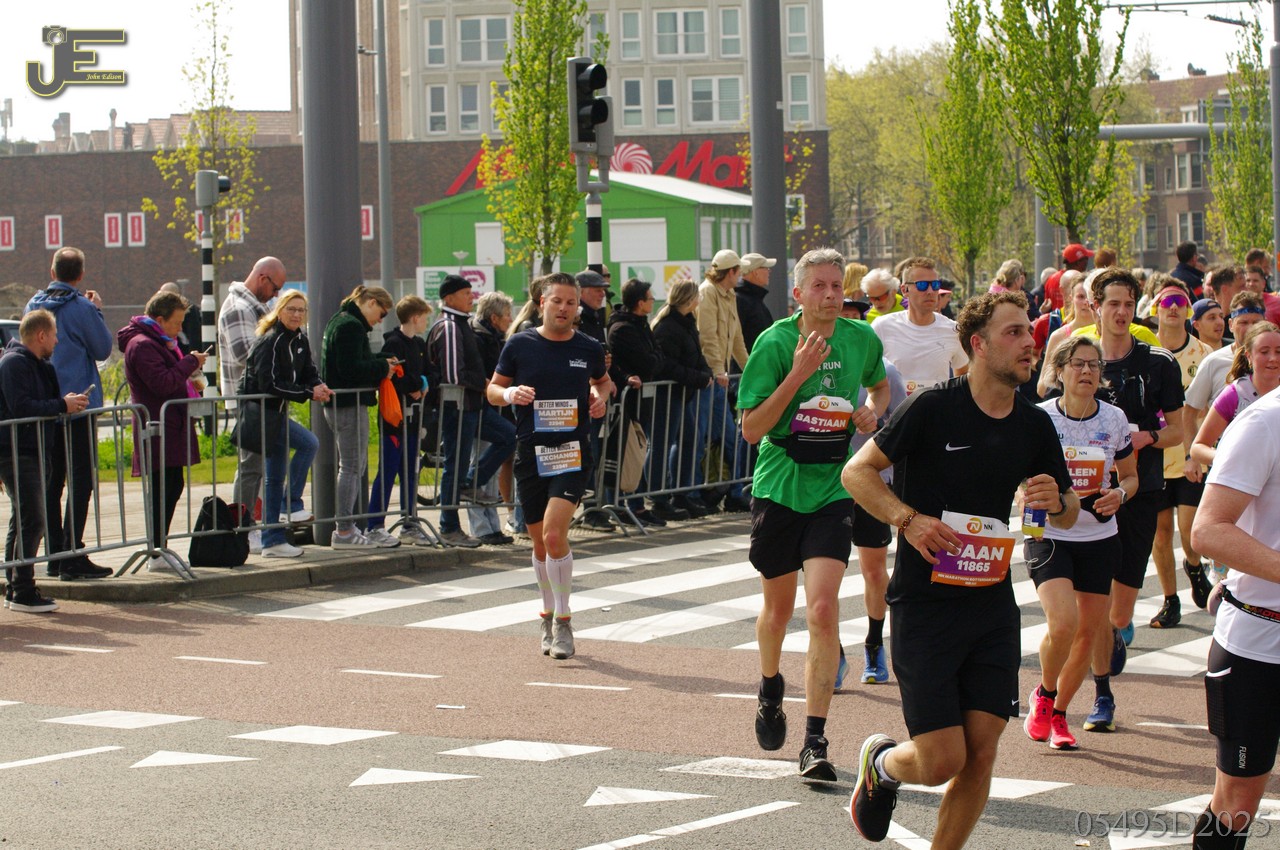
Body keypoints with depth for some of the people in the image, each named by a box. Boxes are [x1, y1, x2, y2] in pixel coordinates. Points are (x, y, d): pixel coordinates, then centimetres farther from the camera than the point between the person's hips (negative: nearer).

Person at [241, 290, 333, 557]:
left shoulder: (300, 340, 8)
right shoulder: (270, 341, -18)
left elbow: (308, 373, 9)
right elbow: (270, 384, -24)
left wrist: (319, 387, -14)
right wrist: (309, 393, -24)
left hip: (276, 412, 9)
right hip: (260, 412, -9)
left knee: (274, 477, 9)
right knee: (309, 443, -20)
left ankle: (273, 541, 13)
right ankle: (290, 505, -11)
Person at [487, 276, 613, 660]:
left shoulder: (589, 348, 5)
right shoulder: (520, 345, 2)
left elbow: (602, 380, 25)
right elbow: (493, 389, 9)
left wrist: (601, 396, 3)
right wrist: (510, 393, -13)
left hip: (573, 452, -2)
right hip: (530, 452, 2)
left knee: (554, 533, -18)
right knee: (540, 542, 10)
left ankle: (562, 621, -6)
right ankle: (550, 616, 31)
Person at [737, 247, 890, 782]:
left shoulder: (862, 339, 1)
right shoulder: (775, 343, -9)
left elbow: (879, 383, 25)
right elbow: (751, 428, -13)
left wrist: (873, 409, 2)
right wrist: (797, 375, -23)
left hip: (833, 488, 1)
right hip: (779, 485, 0)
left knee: (822, 610, -14)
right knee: (778, 606, 15)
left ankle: (815, 741, -11)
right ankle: (770, 690, 47)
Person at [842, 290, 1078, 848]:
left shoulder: (1034, 425, 6)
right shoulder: (933, 409, -10)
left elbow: (1069, 514, 17)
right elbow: (856, 472, -6)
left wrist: (1056, 501, -7)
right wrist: (908, 519, -21)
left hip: (993, 607, 5)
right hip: (924, 607, -5)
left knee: (981, 754, -1)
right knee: (943, 761, -6)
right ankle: (880, 764, 28)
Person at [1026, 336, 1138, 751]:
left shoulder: (1114, 419, 0)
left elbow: (1130, 476, 12)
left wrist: (1119, 494, -10)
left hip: (1099, 538, 4)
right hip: (1049, 536, -4)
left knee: (1089, 631, 5)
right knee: (1064, 623, -21)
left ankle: (1058, 714, 26)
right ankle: (1043, 695, 8)